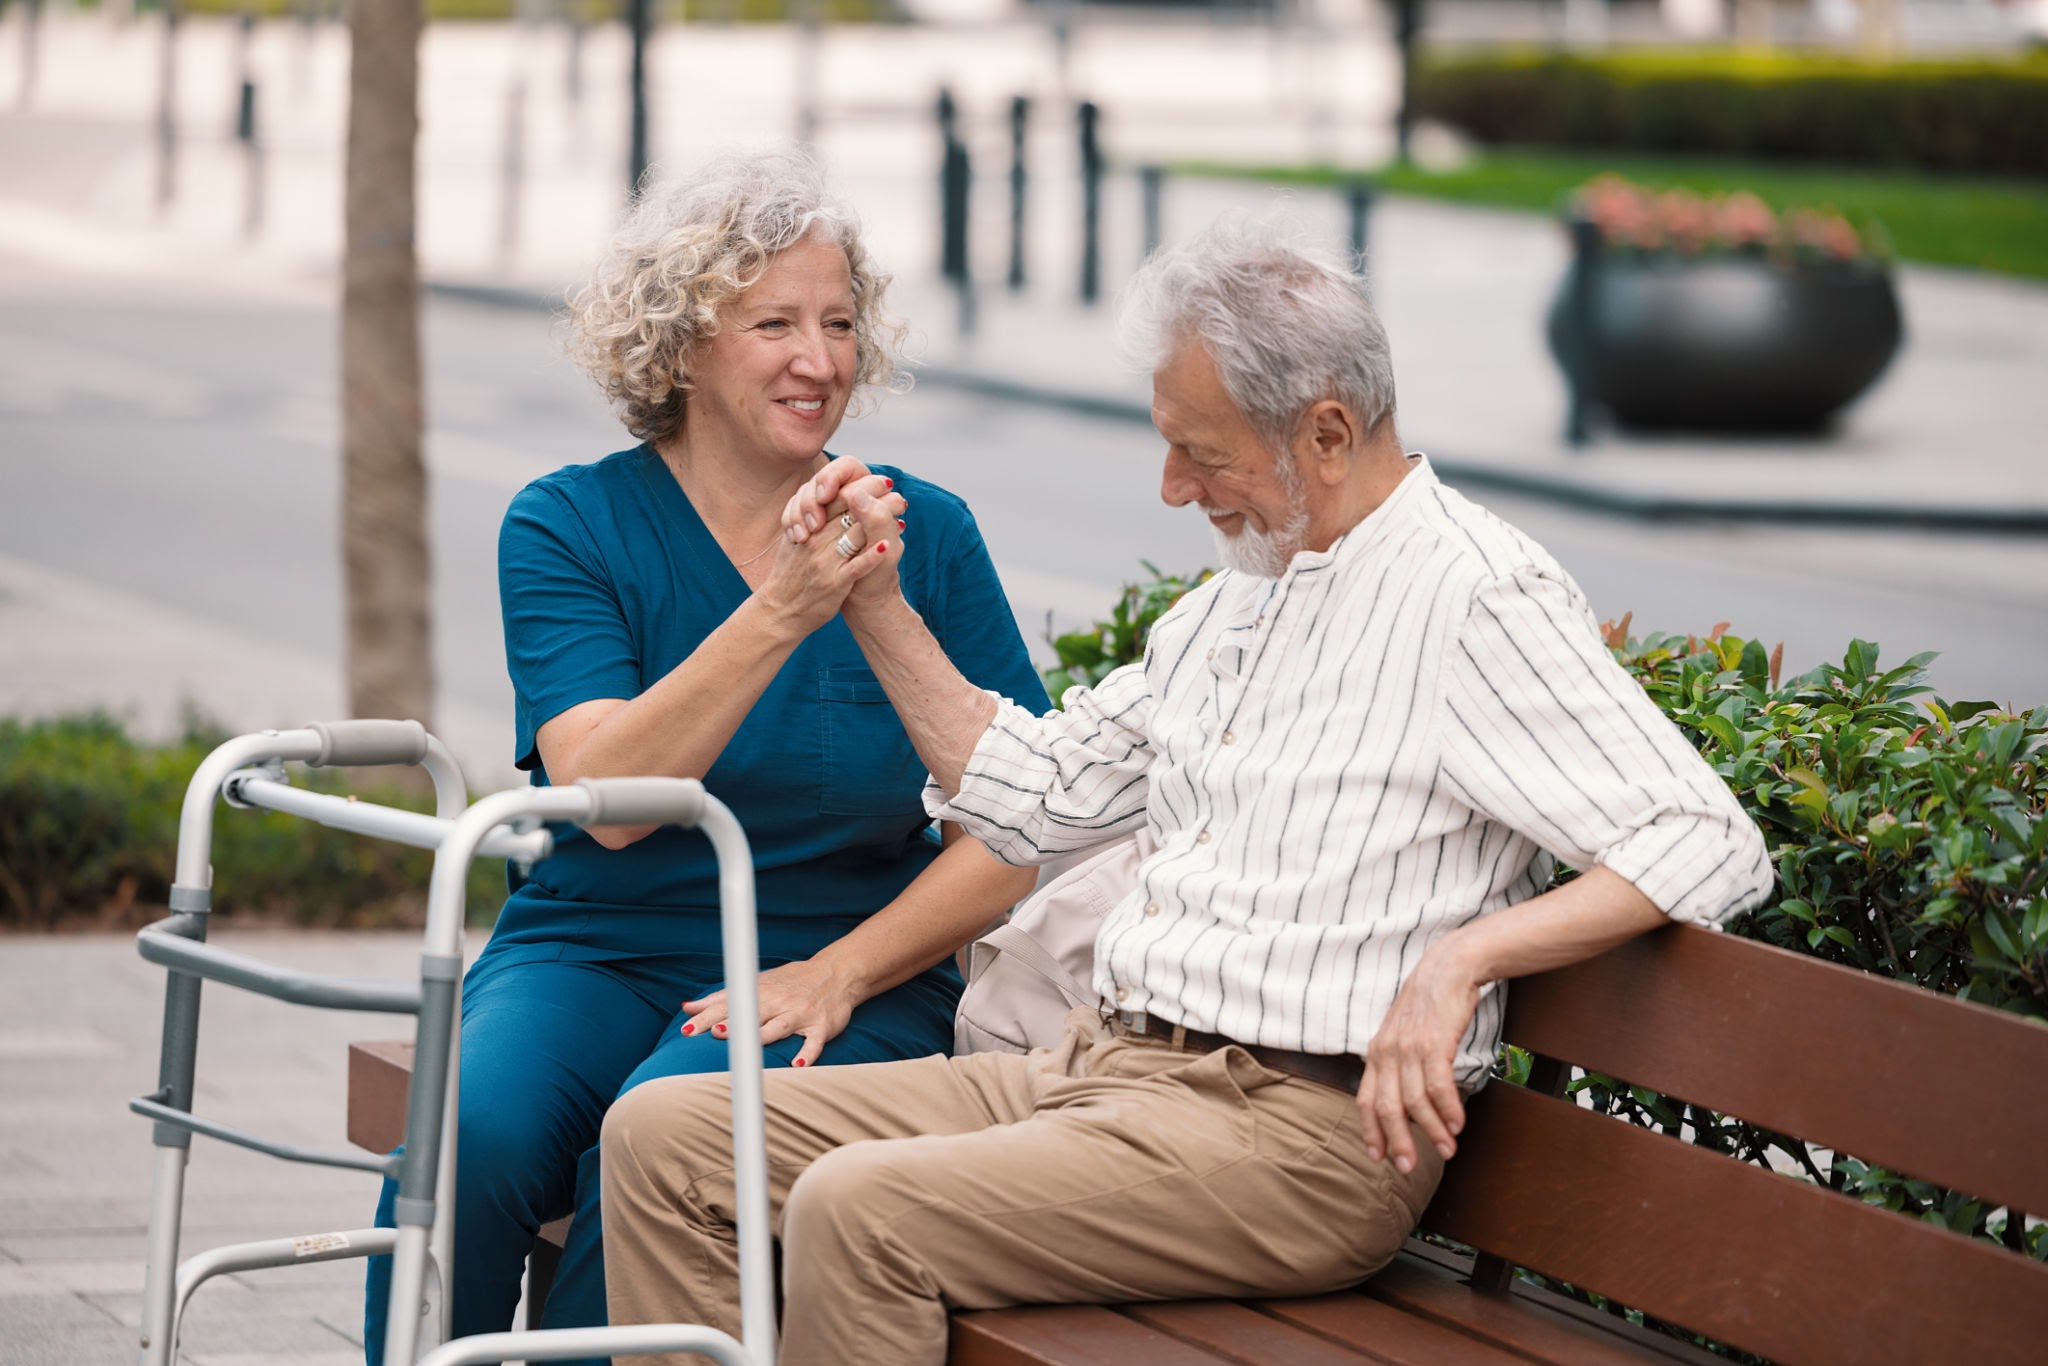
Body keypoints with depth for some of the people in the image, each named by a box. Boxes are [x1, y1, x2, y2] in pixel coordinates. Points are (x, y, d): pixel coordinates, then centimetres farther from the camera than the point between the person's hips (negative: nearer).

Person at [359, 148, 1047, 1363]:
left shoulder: (926, 534, 3)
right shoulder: (572, 525, 1)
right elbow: (606, 793, -15)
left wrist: (840, 972, -13)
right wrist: (778, 614, -26)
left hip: (844, 981, -1)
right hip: (595, 950, 1)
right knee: (469, 1137, -31)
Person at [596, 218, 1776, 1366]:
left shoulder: (1478, 598, -9)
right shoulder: (1238, 600, 20)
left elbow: (1711, 847, -17)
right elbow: (1030, 794, 27)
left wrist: (1459, 956, -27)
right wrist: (874, 602, 17)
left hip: (1300, 1128, -9)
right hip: (1105, 1066, 9)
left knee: (857, 1208, -30)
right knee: (665, 1139, -3)